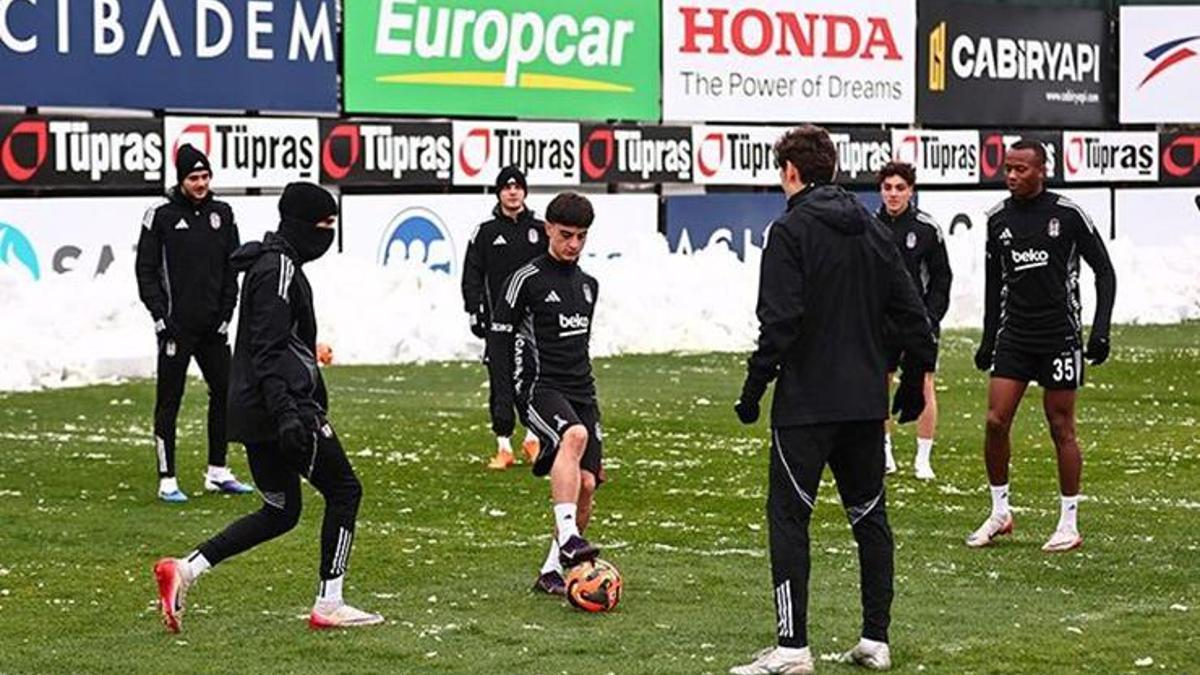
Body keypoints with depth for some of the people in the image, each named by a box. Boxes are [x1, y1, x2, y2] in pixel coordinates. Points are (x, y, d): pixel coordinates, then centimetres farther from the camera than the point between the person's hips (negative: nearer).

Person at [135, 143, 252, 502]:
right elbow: (146, 270, -4)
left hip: (213, 325, 5)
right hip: (177, 325, -5)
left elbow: (232, 268, 12)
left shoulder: (222, 213, 9)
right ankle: (167, 481, 0)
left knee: (224, 392, 9)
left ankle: (218, 473, 20)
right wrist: (161, 317, -11)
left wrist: (226, 313, 3)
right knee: (169, 401, -2)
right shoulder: (160, 215, -5)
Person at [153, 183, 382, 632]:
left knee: (279, 513, 13)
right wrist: (286, 413, -28)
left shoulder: (276, 264, 18)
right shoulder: (279, 269, -14)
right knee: (343, 491, 1)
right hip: (281, 408, -10)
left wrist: (315, 403, 30)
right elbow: (269, 350, -22)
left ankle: (184, 570, 4)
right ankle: (328, 605, 3)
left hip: (253, 411, 10)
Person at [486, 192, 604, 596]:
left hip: (580, 392, 7)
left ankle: (551, 571, 8)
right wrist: (501, 401, -11)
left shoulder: (588, 285, 17)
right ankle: (567, 538, -43)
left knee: (587, 483, -3)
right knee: (573, 436, -36)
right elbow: (499, 340, -4)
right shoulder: (528, 280, -3)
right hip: (538, 387, -7)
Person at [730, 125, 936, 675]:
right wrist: (914, 378, 21)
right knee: (870, 515, 13)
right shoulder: (872, 230, 11)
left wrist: (754, 385, -10)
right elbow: (910, 312, 12)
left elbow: (780, 320, -17)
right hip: (866, 402, 6)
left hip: (806, 402, -6)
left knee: (788, 516, -3)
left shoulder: (790, 232, -8)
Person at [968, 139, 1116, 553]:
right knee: (995, 422, -4)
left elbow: (1104, 271, -1)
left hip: (1060, 336, -4)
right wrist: (988, 340, 16)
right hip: (1014, 336, 4)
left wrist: (1101, 330, -10)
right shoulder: (998, 219, 6)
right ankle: (1000, 512, 12)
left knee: (1061, 429, 1)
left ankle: (1069, 525, 9)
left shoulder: (1068, 215, -7)